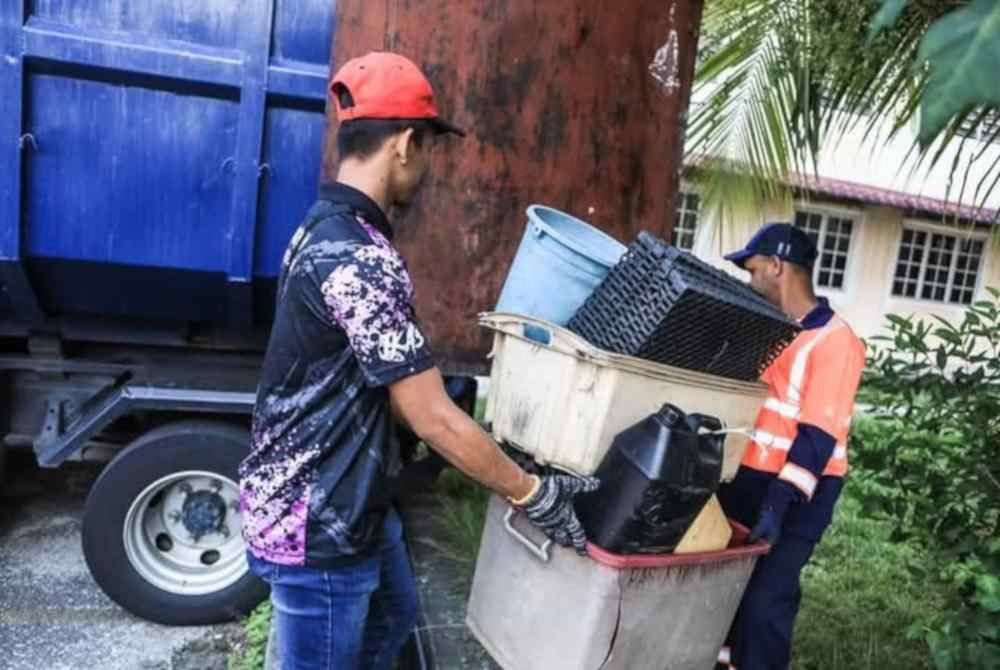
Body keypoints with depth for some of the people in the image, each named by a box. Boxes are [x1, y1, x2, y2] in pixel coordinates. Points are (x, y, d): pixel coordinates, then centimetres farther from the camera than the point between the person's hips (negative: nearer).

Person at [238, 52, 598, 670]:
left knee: (393, 616, 27)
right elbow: (434, 419, -26)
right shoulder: (362, 260, -28)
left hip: (348, 500, 10)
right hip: (313, 521, -9)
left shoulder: (328, 228, 5)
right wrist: (537, 496, -15)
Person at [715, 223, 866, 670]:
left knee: (765, 599, -4)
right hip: (745, 477, 7)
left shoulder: (834, 340, -15)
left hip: (800, 493, -7)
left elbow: (818, 435, -21)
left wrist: (779, 503, -25)